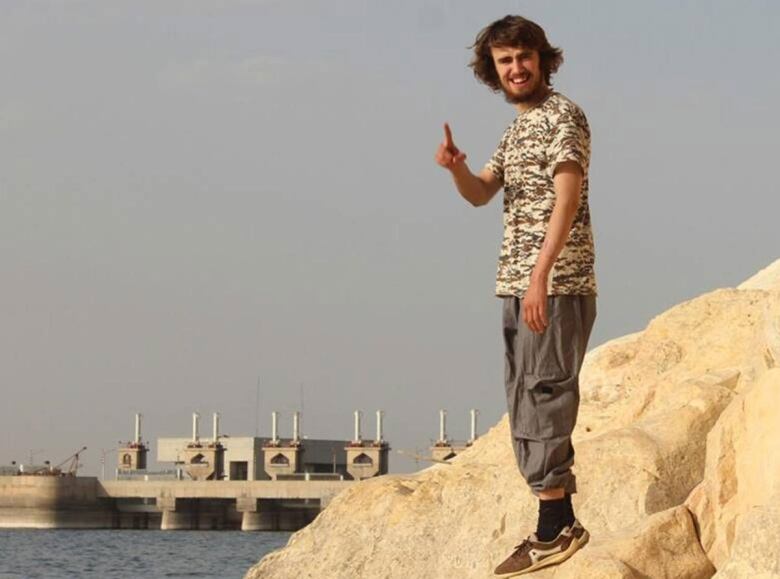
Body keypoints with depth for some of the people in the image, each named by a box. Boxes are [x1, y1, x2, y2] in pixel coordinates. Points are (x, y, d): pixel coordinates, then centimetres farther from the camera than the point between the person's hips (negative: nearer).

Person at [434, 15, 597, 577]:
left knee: (542, 400, -12)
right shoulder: (517, 129, 20)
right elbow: (481, 194, 20)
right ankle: (561, 520, 12)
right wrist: (455, 167, -3)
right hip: (519, 285, 9)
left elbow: (567, 198, -17)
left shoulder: (563, 115, -7)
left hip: (557, 286, -9)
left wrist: (540, 276, -26)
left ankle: (555, 526, -12)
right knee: (529, 403, 9)